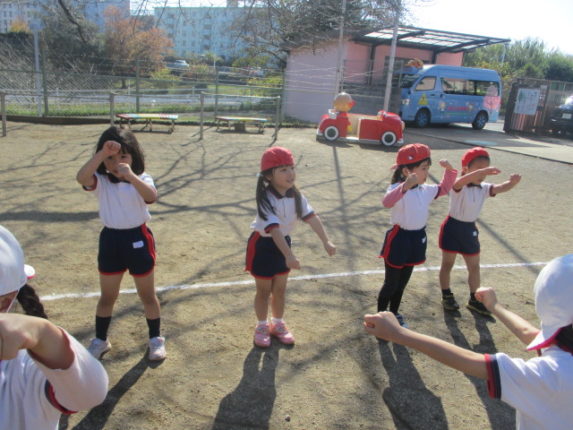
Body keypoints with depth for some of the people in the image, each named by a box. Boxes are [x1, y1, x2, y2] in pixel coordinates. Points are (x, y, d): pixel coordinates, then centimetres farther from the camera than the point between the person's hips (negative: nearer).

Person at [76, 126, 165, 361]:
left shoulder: (141, 179, -9)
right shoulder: (101, 181, -5)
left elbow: (152, 196, -32)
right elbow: (81, 177, -27)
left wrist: (130, 176, -44)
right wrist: (102, 153, -35)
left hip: (138, 239, -2)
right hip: (110, 240, 2)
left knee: (147, 294, 12)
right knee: (107, 296, 16)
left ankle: (156, 339, 29)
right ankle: (100, 340, 36)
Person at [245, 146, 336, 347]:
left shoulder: (295, 195, -8)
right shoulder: (266, 200, -29)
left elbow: (312, 217, -18)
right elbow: (274, 229, -37)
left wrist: (326, 241, -29)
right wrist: (289, 256, -46)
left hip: (283, 242, 6)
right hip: (263, 245, -6)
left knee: (280, 289, 16)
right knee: (264, 290, 9)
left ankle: (278, 324, 36)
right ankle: (262, 326, 30)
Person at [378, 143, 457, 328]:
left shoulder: (426, 190, 3)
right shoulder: (398, 189, -23)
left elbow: (445, 188, 21)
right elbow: (387, 201, -46)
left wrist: (450, 170, 4)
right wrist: (405, 186, -61)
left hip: (417, 239, 7)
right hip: (399, 238, -7)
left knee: (402, 282, 21)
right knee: (391, 284, 5)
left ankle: (394, 313, 38)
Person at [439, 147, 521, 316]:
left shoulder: (484, 188, -1)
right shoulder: (459, 187, -19)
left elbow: (501, 188, -16)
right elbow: (462, 181, -43)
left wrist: (513, 182, -40)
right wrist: (483, 171, -59)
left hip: (470, 229, 6)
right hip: (453, 227, -6)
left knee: (474, 266, 13)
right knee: (447, 264, 9)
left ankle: (474, 299, 29)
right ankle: (446, 296, 27)